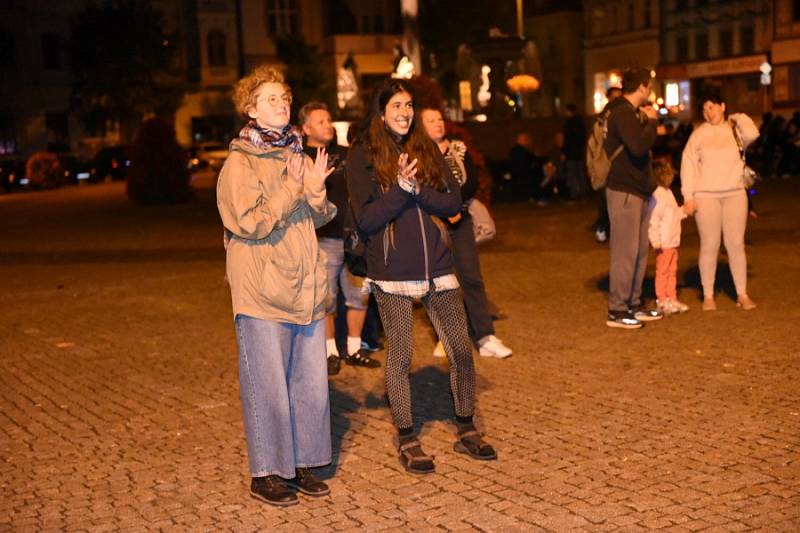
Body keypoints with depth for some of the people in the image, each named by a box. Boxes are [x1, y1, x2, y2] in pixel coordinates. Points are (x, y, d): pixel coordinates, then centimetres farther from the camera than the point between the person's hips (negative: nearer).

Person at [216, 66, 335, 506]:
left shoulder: (296, 155, 14)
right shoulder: (240, 163, -7)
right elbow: (252, 224, -16)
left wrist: (316, 192, -5)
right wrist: (293, 188, -18)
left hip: (305, 287, 7)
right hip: (262, 292, -7)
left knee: (312, 382, 11)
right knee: (268, 386, 0)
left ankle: (301, 463, 25)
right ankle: (266, 474, 14)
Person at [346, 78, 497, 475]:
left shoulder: (427, 150, 11)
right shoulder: (362, 157, -2)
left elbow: (454, 201, 2)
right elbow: (365, 219, -9)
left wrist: (418, 189, -13)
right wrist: (400, 187, -19)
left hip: (437, 266, 4)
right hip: (392, 272, -4)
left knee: (461, 350, 6)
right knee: (400, 356, 4)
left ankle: (466, 431, 23)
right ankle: (407, 441, 19)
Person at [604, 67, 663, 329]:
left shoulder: (630, 112, 18)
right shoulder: (623, 113, -14)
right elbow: (638, 147, -28)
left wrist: (647, 122, 10)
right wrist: (651, 122, -13)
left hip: (638, 191, 10)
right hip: (624, 192, -10)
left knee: (640, 251, 13)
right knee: (625, 252, -7)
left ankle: (634, 304, 21)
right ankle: (617, 311, -2)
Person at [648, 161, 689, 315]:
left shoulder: (668, 193, 14)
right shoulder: (657, 196, -18)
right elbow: (653, 220, -23)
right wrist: (656, 241, -25)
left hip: (673, 241, 10)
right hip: (664, 243, -10)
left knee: (672, 271, 14)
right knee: (662, 271, -1)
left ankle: (672, 299, 22)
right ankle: (662, 301, 6)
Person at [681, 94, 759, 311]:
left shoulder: (735, 130, 6)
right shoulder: (699, 134, 4)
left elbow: (752, 134, -17)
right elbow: (688, 163, 1)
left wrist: (738, 118, 0)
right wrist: (688, 196, -6)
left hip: (735, 195, 1)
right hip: (706, 196, -1)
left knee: (736, 244, 2)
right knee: (709, 245, -1)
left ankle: (742, 294, 10)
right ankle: (708, 296, 8)